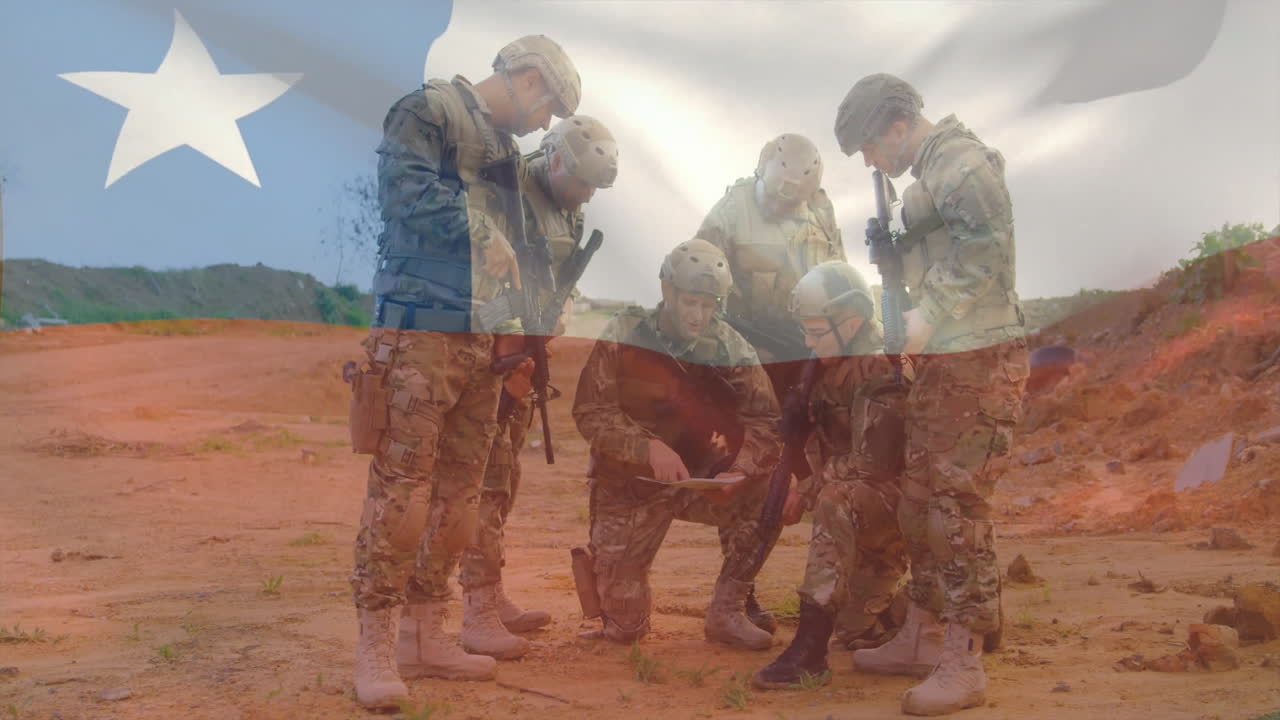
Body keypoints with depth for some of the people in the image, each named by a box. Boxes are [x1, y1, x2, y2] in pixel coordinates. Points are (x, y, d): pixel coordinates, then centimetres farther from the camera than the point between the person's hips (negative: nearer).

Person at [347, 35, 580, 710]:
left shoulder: (504, 148, 23)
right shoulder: (426, 112, -2)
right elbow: (408, 190, -19)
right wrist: (485, 239, -10)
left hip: (483, 341, 9)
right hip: (420, 332, -8)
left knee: (459, 494, 8)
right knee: (399, 486, -10)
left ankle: (424, 634, 17)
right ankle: (375, 645, -4)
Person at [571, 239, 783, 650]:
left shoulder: (729, 347, -6)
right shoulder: (625, 336, -11)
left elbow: (764, 420, -11)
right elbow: (589, 412, -18)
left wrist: (740, 470, -30)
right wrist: (648, 447, -34)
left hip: (700, 478, 3)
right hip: (631, 484, -3)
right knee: (623, 627, -5)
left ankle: (725, 613, -5)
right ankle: (601, 557, 30)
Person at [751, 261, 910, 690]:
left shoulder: (883, 375, -23)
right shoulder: (833, 370, 4)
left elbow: (870, 465, -29)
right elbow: (824, 448, 12)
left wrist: (807, 492, -20)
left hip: (898, 500, -9)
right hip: (863, 509, 9)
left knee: (836, 501, -38)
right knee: (857, 626, 13)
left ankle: (809, 652, -38)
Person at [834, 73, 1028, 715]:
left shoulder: (959, 160, -10)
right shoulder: (928, 173, 19)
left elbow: (987, 246, -23)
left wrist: (929, 315, -24)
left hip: (980, 360, -10)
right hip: (942, 361, 10)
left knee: (958, 505, -9)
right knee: (919, 500, 14)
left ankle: (963, 663, -3)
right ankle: (923, 637, 25)